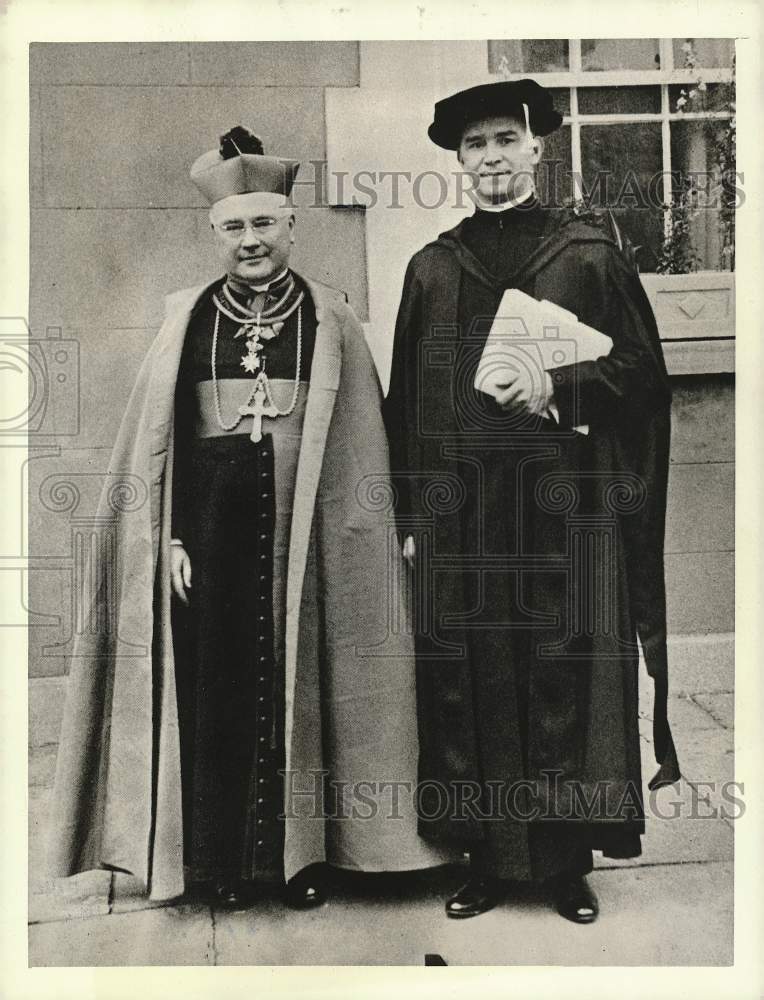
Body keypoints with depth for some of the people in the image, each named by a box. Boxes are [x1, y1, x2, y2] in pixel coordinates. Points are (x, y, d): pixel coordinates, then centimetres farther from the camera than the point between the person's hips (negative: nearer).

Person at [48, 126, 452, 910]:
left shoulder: (330, 320, 5)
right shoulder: (187, 319, 7)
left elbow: (359, 442, 3)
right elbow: (156, 440, 6)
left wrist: (361, 533, -3)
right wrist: (169, 537, -2)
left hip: (302, 518, -1)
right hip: (211, 517, 1)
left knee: (301, 679, 6)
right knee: (217, 684, 6)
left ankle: (304, 851, 21)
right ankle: (224, 859, 22)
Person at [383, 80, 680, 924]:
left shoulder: (590, 253, 5)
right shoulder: (431, 267, 11)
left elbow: (645, 373, 4)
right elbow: (404, 401, 10)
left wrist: (558, 388, -14)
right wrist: (408, 517, 5)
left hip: (566, 512, -2)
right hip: (459, 515, 2)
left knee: (564, 685, 2)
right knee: (467, 686, 4)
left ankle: (565, 862, 19)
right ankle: (488, 859, 19)